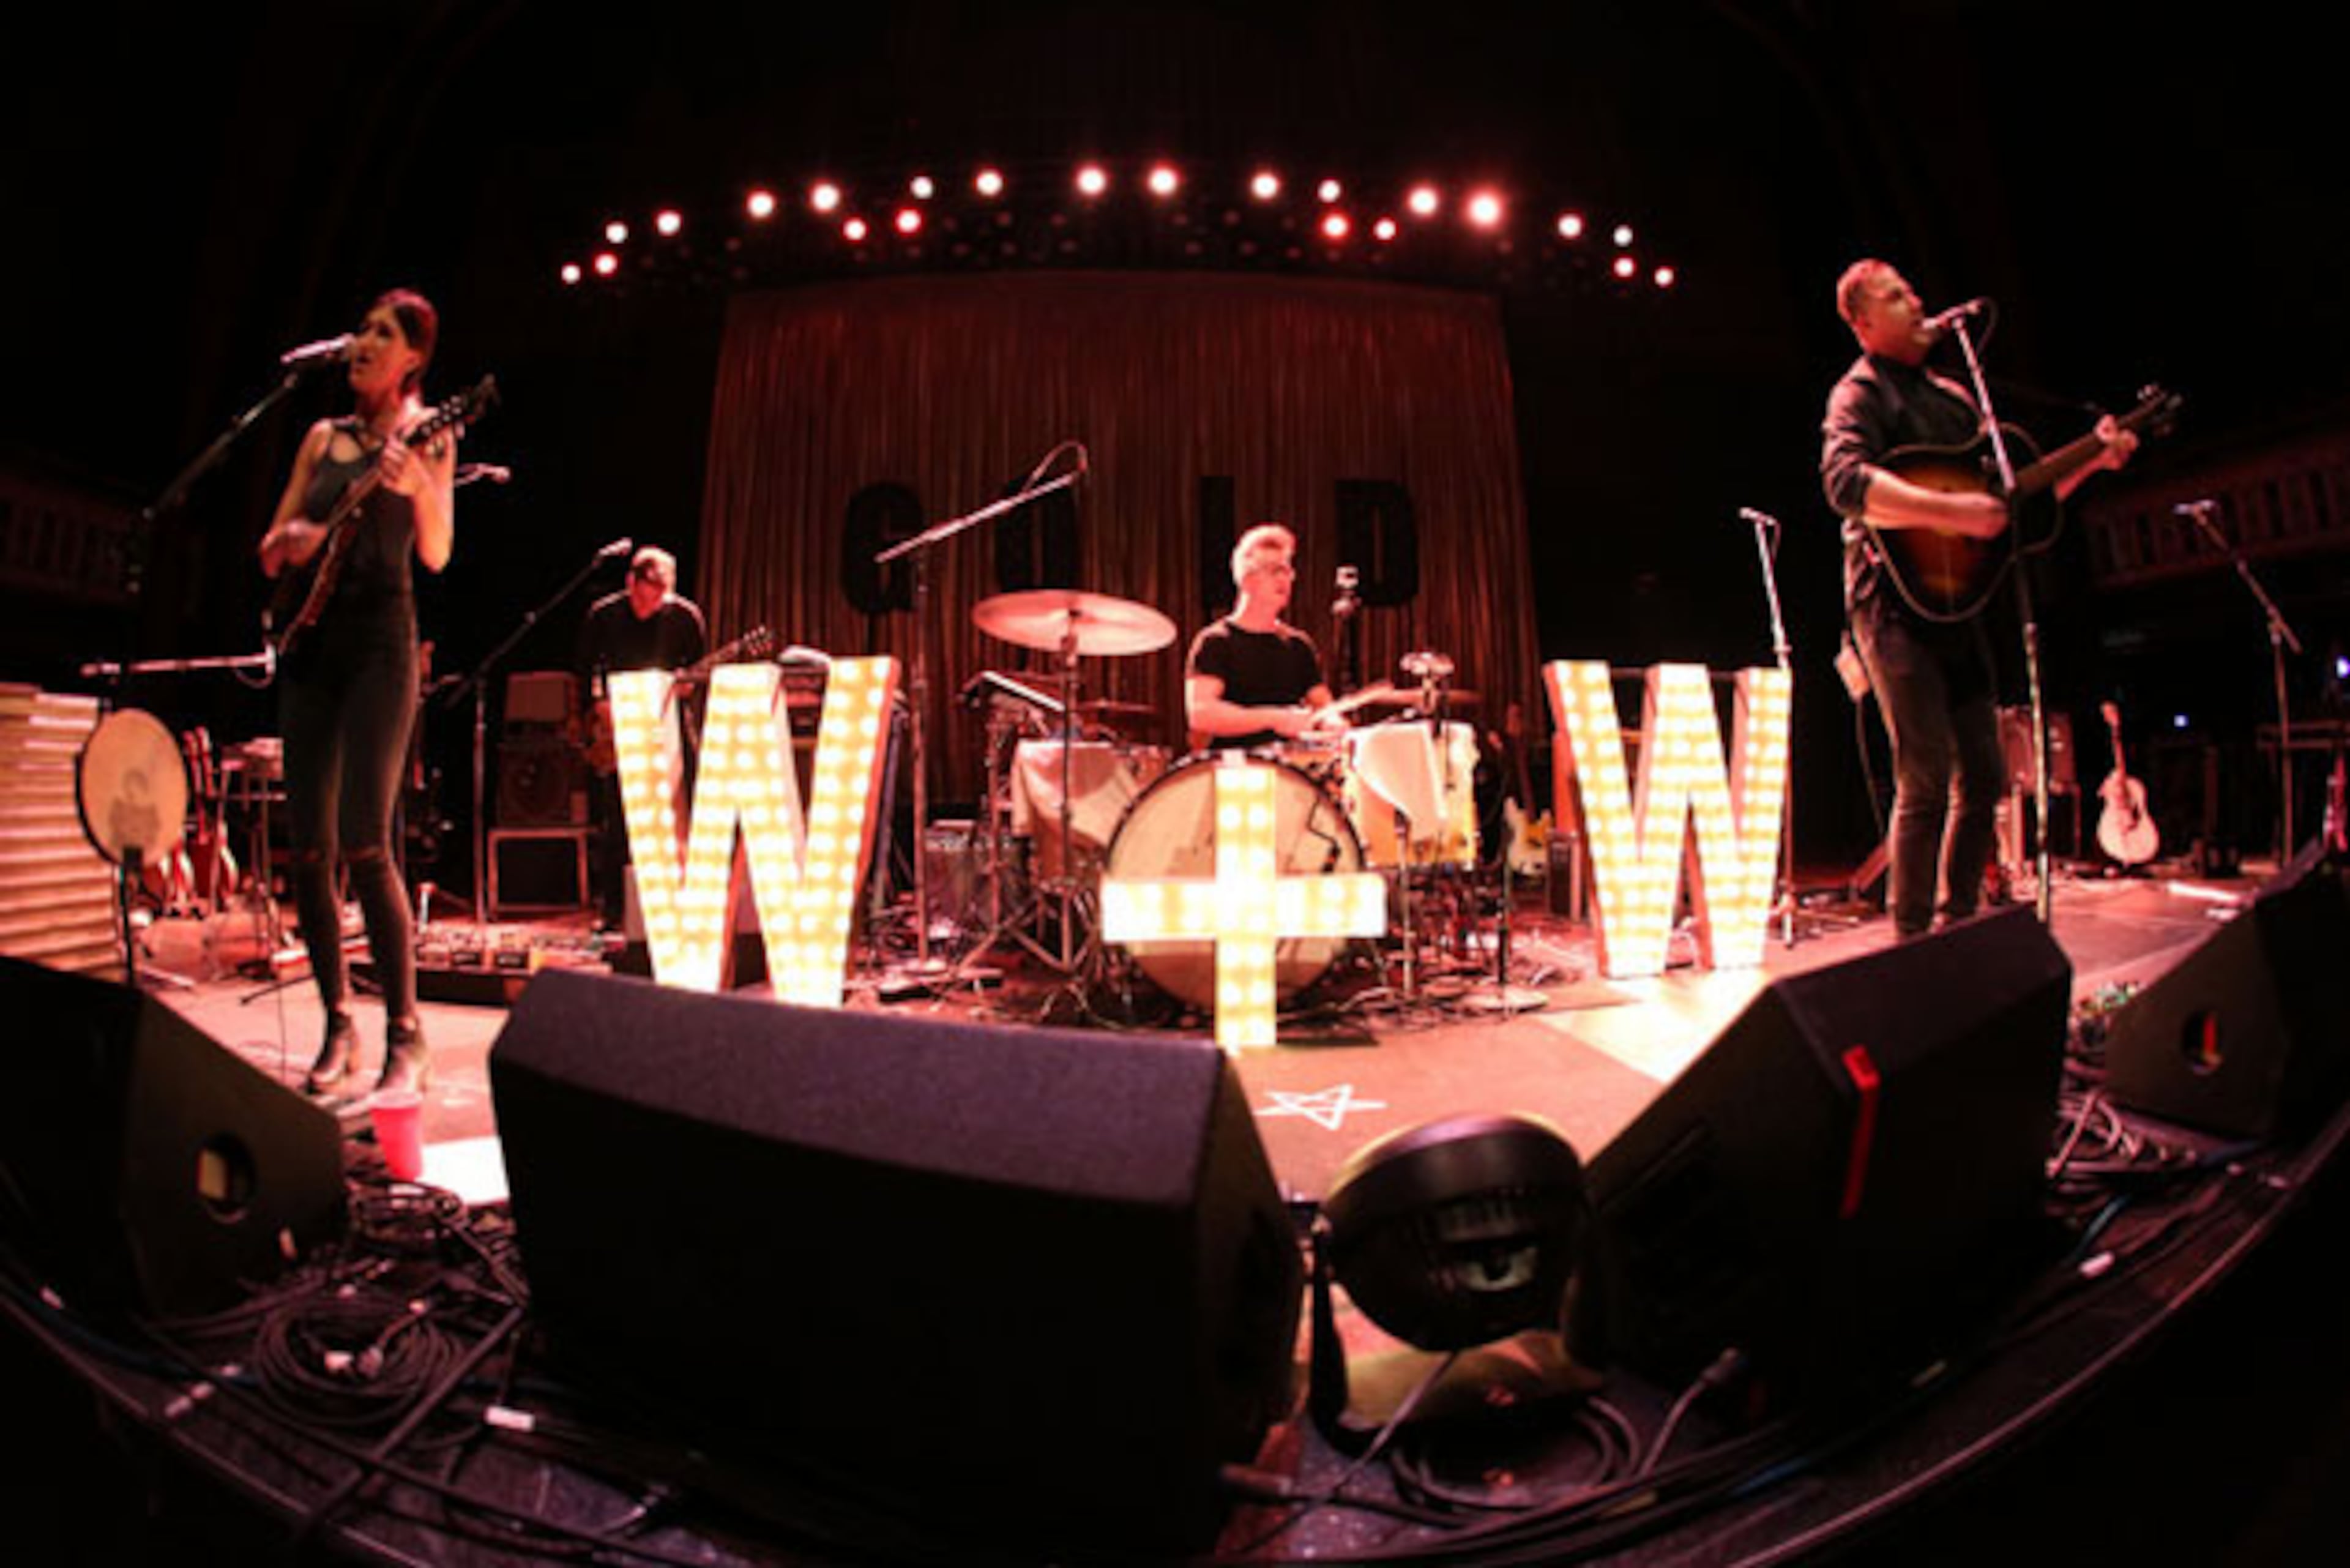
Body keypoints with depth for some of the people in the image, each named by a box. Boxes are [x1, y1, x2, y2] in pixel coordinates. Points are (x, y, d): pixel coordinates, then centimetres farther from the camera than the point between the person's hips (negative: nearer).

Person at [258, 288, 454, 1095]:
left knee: (364, 843, -15)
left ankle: (405, 1035, -7)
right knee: (307, 849, 2)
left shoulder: (426, 434, 4)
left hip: (379, 642, -6)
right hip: (309, 643, 6)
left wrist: (418, 486, -23)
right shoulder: (323, 436, 17)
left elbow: (437, 555, -7)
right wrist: (291, 538, -4)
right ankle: (338, 1024, 14)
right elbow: (270, 555, 18)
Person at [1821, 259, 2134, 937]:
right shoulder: (1861, 392, -3)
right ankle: (1911, 939, -3)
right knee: (1928, 780, -13)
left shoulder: (1952, 396, 22)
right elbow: (1846, 483, -24)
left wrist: (2093, 458, 16)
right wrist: (1953, 511, -27)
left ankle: (1956, 925, 19)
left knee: (1983, 775, 8)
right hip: (1897, 598, -8)